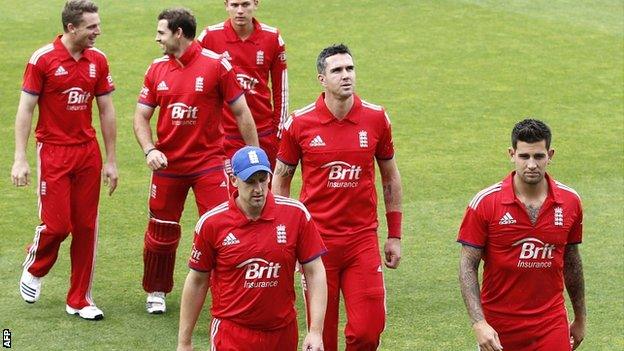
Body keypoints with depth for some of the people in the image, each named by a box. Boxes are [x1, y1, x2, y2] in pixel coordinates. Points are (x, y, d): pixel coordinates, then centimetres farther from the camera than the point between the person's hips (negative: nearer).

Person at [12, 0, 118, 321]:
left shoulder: (98, 60, 3)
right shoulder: (42, 60, -10)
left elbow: (107, 110, 10)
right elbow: (25, 110, -6)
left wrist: (111, 161, 9)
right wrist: (20, 159, -11)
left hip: (88, 151, 4)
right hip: (54, 152, -4)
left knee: (86, 226, 4)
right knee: (56, 224, -6)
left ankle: (79, 299, 14)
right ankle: (34, 269, 25)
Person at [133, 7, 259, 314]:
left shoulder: (216, 65, -8)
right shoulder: (157, 69, 3)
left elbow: (241, 113, -3)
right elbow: (141, 116, 9)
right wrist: (150, 150, -10)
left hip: (208, 161, -3)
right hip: (167, 163, 4)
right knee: (162, 231, 12)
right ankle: (156, 292, 30)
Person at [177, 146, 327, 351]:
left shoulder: (296, 214, -3)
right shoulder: (212, 223, -5)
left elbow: (315, 273, 0)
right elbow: (197, 282, 4)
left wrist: (316, 332, -6)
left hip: (282, 332, 2)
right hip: (231, 333, -2)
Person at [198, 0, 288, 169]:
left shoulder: (272, 38, 2)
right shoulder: (209, 36, -3)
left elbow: (280, 89, 9)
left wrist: (280, 130, 7)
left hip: (264, 134, 2)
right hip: (224, 133, -2)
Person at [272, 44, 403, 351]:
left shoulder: (376, 118, 0)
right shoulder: (300, 123, -4)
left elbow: (390, 177, 12)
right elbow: (281, 179, 8)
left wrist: (395, 235, 11)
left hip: (363, 239, 1)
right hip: (316, 238, -1)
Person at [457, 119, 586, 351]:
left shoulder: (570, 201, 0)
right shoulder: (485, 202, -10)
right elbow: (467, 266, -8)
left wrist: (580, 318, 18)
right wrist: (478, 324, -18)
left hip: (552, 324, 1)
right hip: (497, 328, -1)